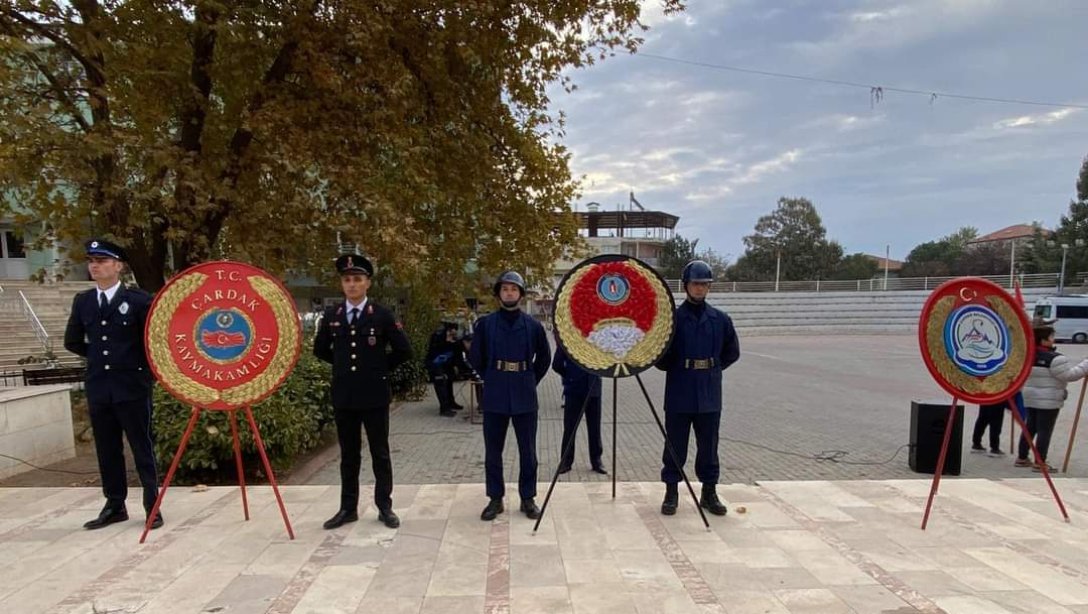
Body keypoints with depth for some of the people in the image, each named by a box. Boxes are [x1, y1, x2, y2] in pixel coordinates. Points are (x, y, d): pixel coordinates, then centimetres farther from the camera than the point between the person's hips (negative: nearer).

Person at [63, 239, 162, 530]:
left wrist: (147, 370, -2)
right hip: (98, 388, 5)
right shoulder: (82, 301, 9)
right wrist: (100, 356, 13)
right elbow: (72, 342, 21)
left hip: (132, 387, -5)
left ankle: (152, 507, 10)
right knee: (107, 450, 11)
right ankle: (115, 506, 22)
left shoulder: (138, 299, -7)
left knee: (142, 448, 2)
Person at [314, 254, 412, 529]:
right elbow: (320, 349, 18)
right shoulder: (331, 315, 4)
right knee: (348, 455, 11)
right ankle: (348, 508, 21)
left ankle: (384, 506, 16)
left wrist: (381, 368, 2)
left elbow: (404, 350, -1)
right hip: (343, 396, 3)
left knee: (380, 453, 6)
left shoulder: (382, 315, -4)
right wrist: (344, 364, 12)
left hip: (374, 396, -3)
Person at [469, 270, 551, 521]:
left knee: (528, 450, 7)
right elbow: (475, 357, 8)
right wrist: (490, 379, 7)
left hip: (524, 396, 0)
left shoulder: (533, 325, 1)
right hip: (494, 395, 0)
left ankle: (528, 498, 20)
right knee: (492, 450, 7)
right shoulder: (485, 323, 0)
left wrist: (531, 381, 8)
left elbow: (544, 357, 12)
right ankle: (495, 499, 19)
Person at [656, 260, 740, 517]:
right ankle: (671, 492, 19)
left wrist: (713, 368, 7)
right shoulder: (673, 317, -6)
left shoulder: (720, 319, 3)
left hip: (709, 395, 3)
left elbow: (732, 352, 14)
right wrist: (673, 368, -5)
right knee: (675, 446, 6)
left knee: (709, 446, 12)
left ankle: (709, 492, 25)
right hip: (679, 395, -2)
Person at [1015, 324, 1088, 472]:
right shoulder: (1054, 358, -17)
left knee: (1030, 428, 14)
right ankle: (1040, 462, 2)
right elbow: (1070, 374, -15)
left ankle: (1022, 458, 20)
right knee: (1045, 431, -1)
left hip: (1031, 398, 8)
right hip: (1048, 401, -7)